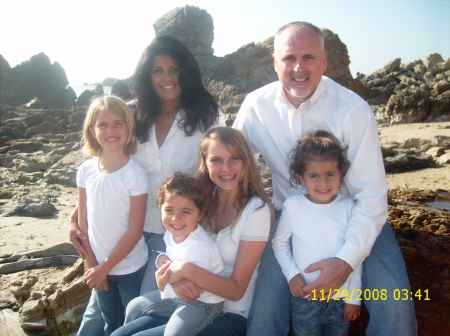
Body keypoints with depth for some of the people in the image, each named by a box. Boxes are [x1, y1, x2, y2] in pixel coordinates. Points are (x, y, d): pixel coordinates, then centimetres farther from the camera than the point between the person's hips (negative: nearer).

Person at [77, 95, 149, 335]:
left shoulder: (134, 174, -17)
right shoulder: (85, 170, -5)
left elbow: (135, 231, -15)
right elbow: (83, 220, 2)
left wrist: (105, 267, -11)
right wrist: (91, 264, -2)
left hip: (130, 268, -4)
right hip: (99, 268, 4)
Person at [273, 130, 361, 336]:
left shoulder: (347, 206, -9)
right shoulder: (293, 206, -13)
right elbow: (279, 242, 0)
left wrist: (353, 297, 1)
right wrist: (291, 273, -11)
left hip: (341, 300, 2)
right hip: (305, 301, -1)